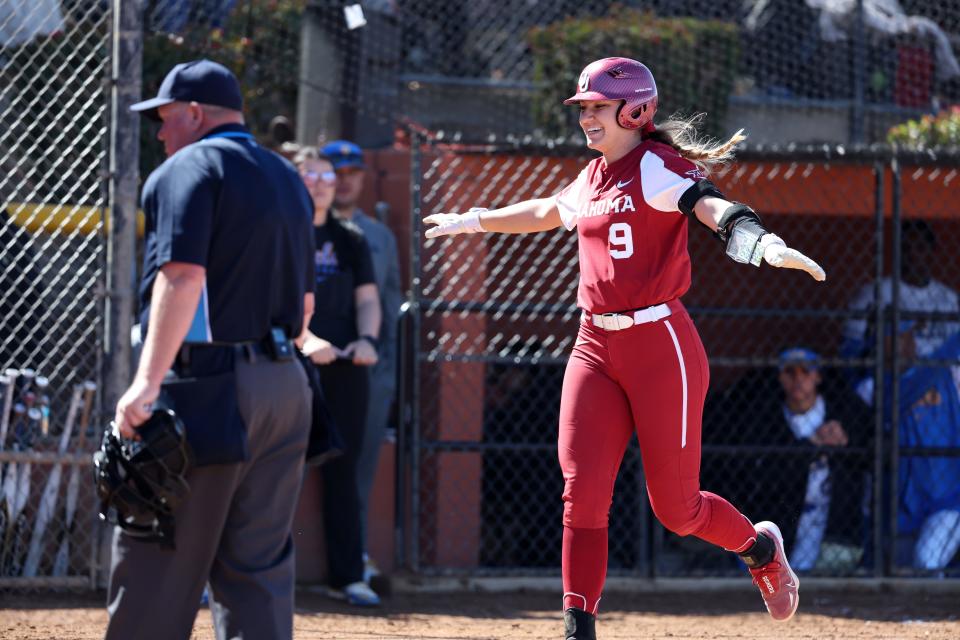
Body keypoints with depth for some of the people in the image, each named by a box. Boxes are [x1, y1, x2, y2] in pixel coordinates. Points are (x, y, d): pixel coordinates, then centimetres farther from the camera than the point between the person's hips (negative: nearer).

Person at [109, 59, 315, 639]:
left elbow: (182, 276, -18)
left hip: (207, 386, -8)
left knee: (155, 564, -5)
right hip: (285, 385, 8)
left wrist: (148, 382, -24)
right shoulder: (289, 178, 20)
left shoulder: (191, 167, -6)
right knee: (261, 568, 7)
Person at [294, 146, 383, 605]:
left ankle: (346, 576, 10)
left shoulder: (351, 241, 18)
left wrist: (366, 339, -4)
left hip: (345, 366, 4)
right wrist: (302, 339, -22)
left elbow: (367, 299, 16)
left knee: (343, 471, 5)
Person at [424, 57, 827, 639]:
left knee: (677, 509, 1)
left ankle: (761, 546, 31)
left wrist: (764, 243, -49)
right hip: (596, 349, 7)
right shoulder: (592, 180, 13)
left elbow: (711, 205, -29)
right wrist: (474, 221, 47)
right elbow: (543, 212, 35)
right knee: (583, 494, -5)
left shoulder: (655, 166, -10)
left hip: (661, 345, -7)